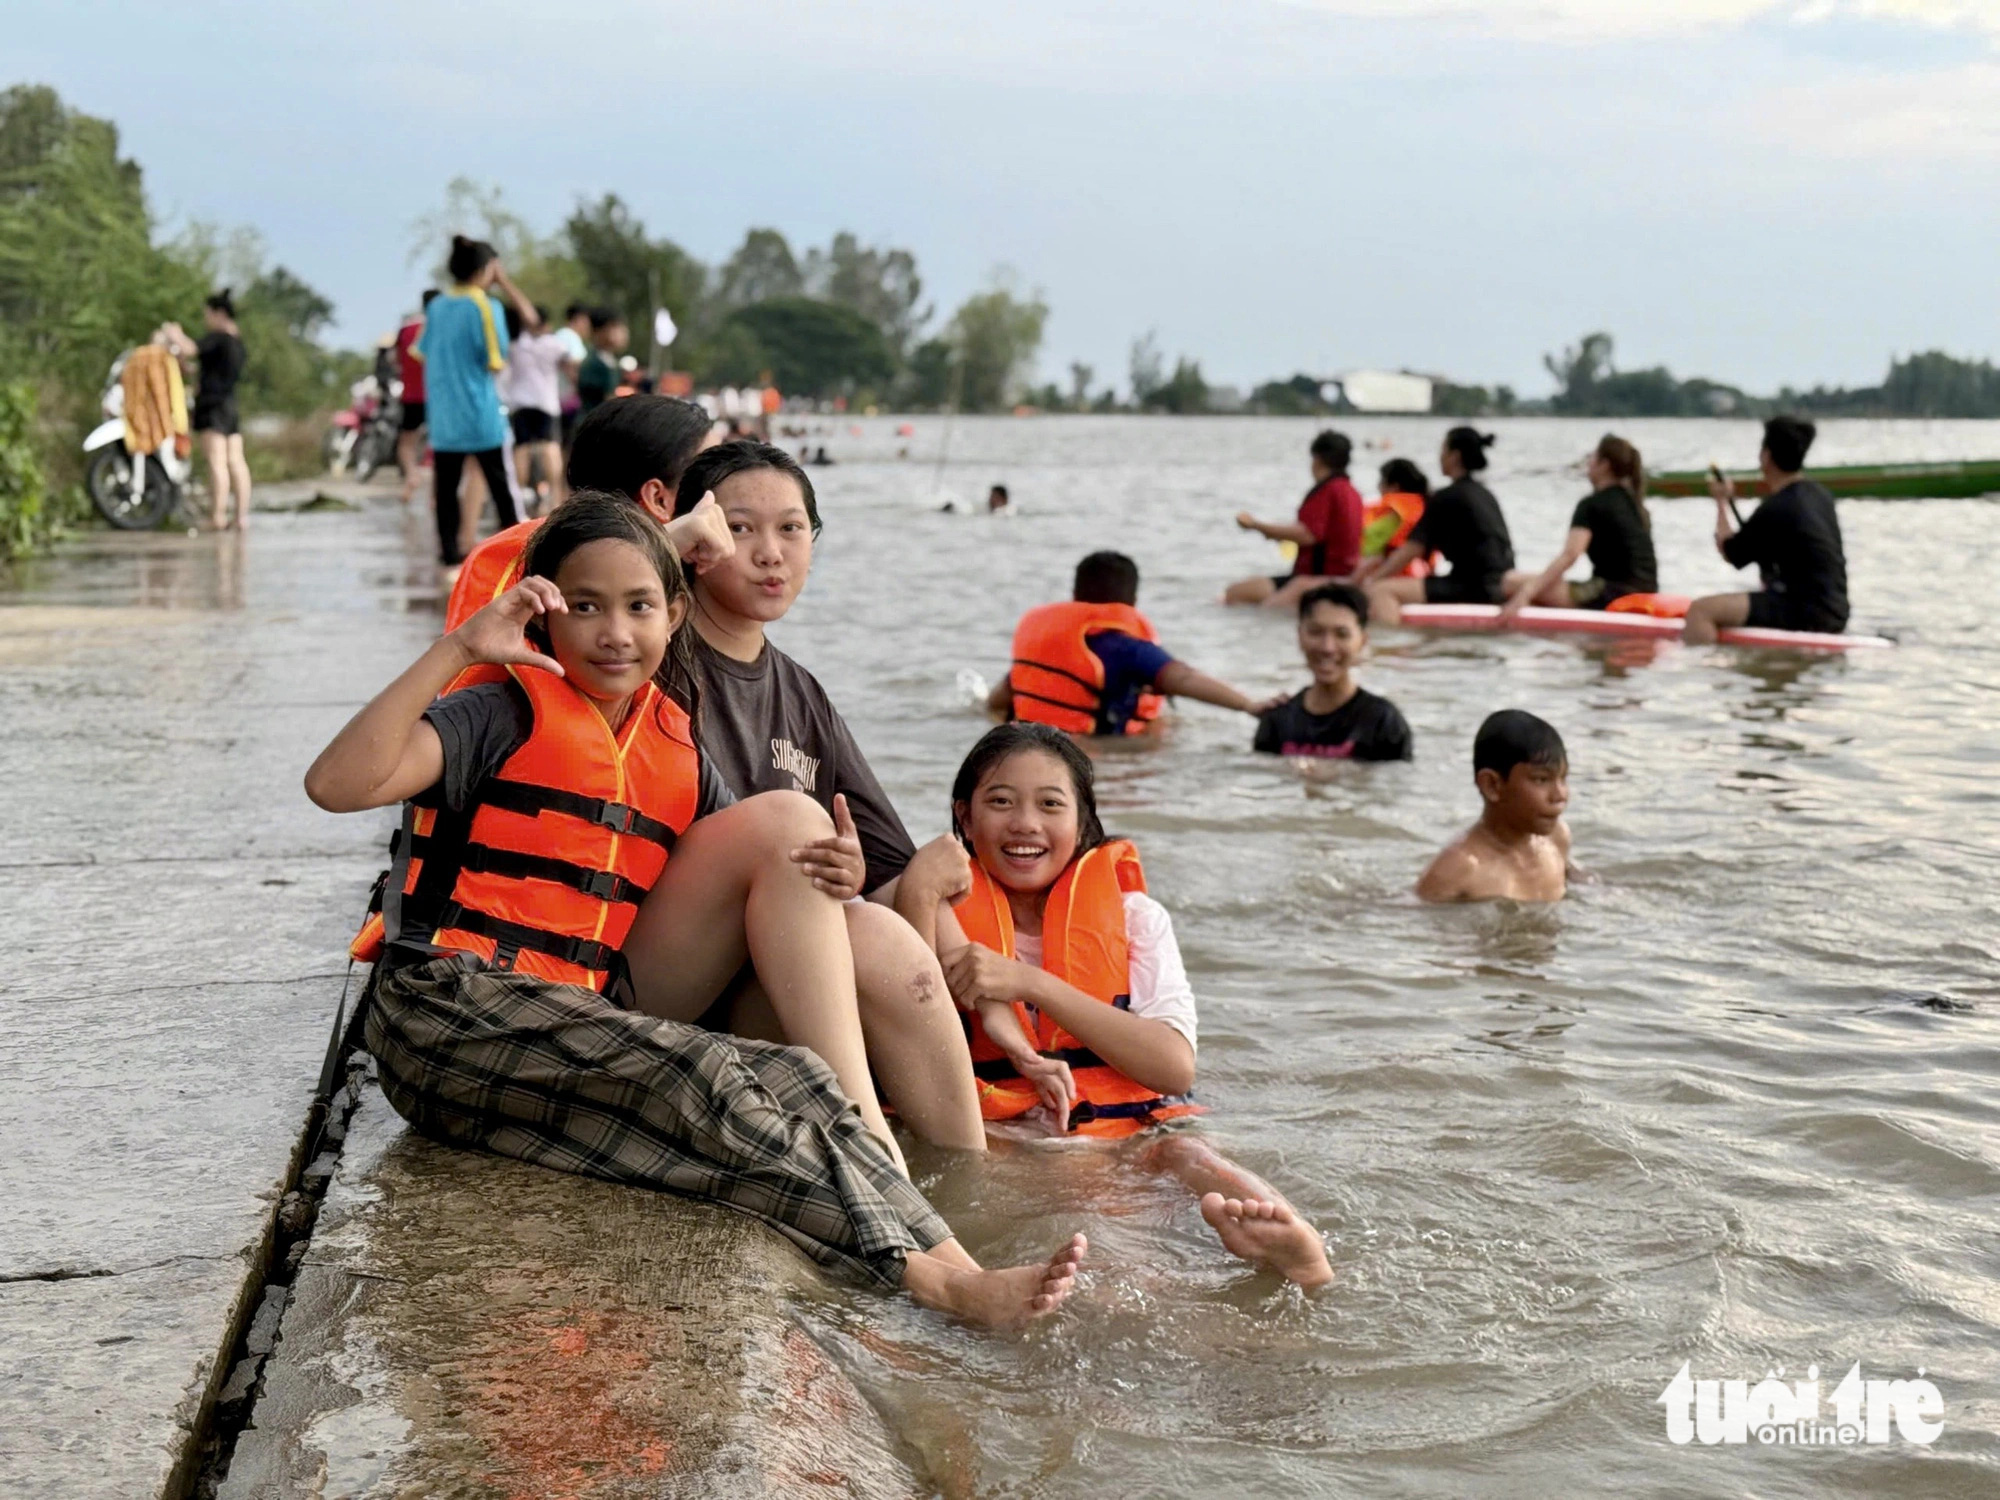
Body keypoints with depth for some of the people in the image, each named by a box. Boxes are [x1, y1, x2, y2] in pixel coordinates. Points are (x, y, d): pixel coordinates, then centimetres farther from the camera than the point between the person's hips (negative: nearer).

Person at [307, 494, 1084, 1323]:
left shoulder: (676, 755, 15)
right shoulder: (507, 714, -2)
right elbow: (336, 783, -18)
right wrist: (458, 649, -18)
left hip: (584, 1021, 6)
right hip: (454, 1014, -6)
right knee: (694, 1077, -29)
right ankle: (929, 1269, -35)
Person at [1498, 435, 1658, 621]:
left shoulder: (1592, 505, -8)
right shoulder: (1634, 504, 16)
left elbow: (1569, 554, -21)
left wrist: (1525, 595, -27)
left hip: (1613, 596, -9)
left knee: (1511, 582, -15)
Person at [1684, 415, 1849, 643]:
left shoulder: (1774, 509, -18)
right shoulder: (1820, 495, 9)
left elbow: (1730, 553, -3)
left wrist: (1722, 502, 10)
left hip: (1805, 614, -10)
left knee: (1701, 610, -19)